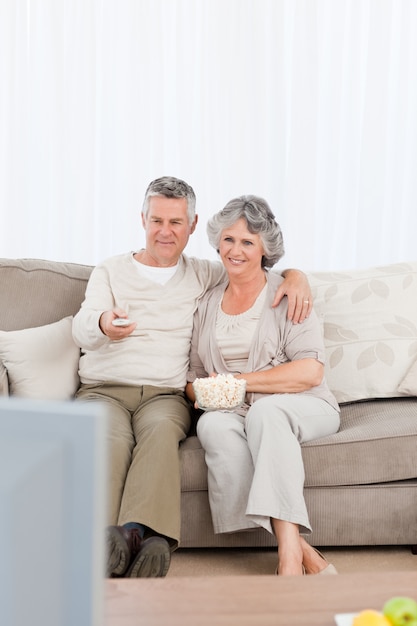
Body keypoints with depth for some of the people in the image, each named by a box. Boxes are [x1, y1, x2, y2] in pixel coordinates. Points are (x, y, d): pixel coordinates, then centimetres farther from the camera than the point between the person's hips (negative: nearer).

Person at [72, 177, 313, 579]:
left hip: (165, 394, 0)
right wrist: (104, 324, -26)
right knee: (111, 439, -35)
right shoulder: (109, 271, 16)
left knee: (160, 429, -37)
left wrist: (296, 276, 2)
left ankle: (134, 531, -55)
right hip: (104, 390, 0)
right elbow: (81, 330, 0)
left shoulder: (203, 275, 20)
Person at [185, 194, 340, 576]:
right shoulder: (207, 304, 17)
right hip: (236, 415, 3)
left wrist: (237, 381, -12)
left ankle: (289, 553, -43)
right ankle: (304, 554, -37)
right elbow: (193, 375, 18)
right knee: (212, 424, -33)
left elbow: (310, 372, -10)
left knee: (265, 411, -37)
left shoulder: (286, 296, 2)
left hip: (303, 408, -3)